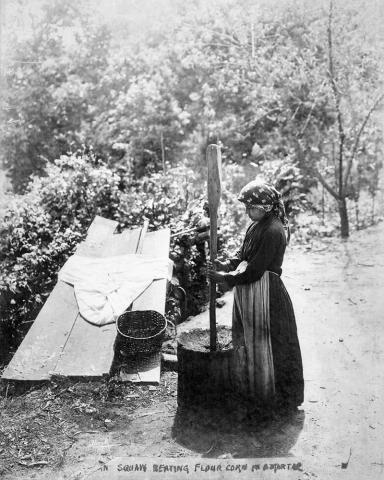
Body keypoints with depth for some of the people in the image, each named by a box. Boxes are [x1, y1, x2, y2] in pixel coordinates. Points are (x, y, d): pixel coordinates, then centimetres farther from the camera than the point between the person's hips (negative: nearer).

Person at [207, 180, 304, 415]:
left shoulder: (273, 231, -21)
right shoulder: (256, 226, 9)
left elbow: (255, 270, -22)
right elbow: (243, 254, 14)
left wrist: (226, 278, -15)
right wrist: (227, 265, -4)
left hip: (265, 294, -9)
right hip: (250, 294, 9)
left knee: (265, 344, 4)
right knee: (250, 341, 18)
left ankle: (271, 397, 22)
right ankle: (254, 389, 36)